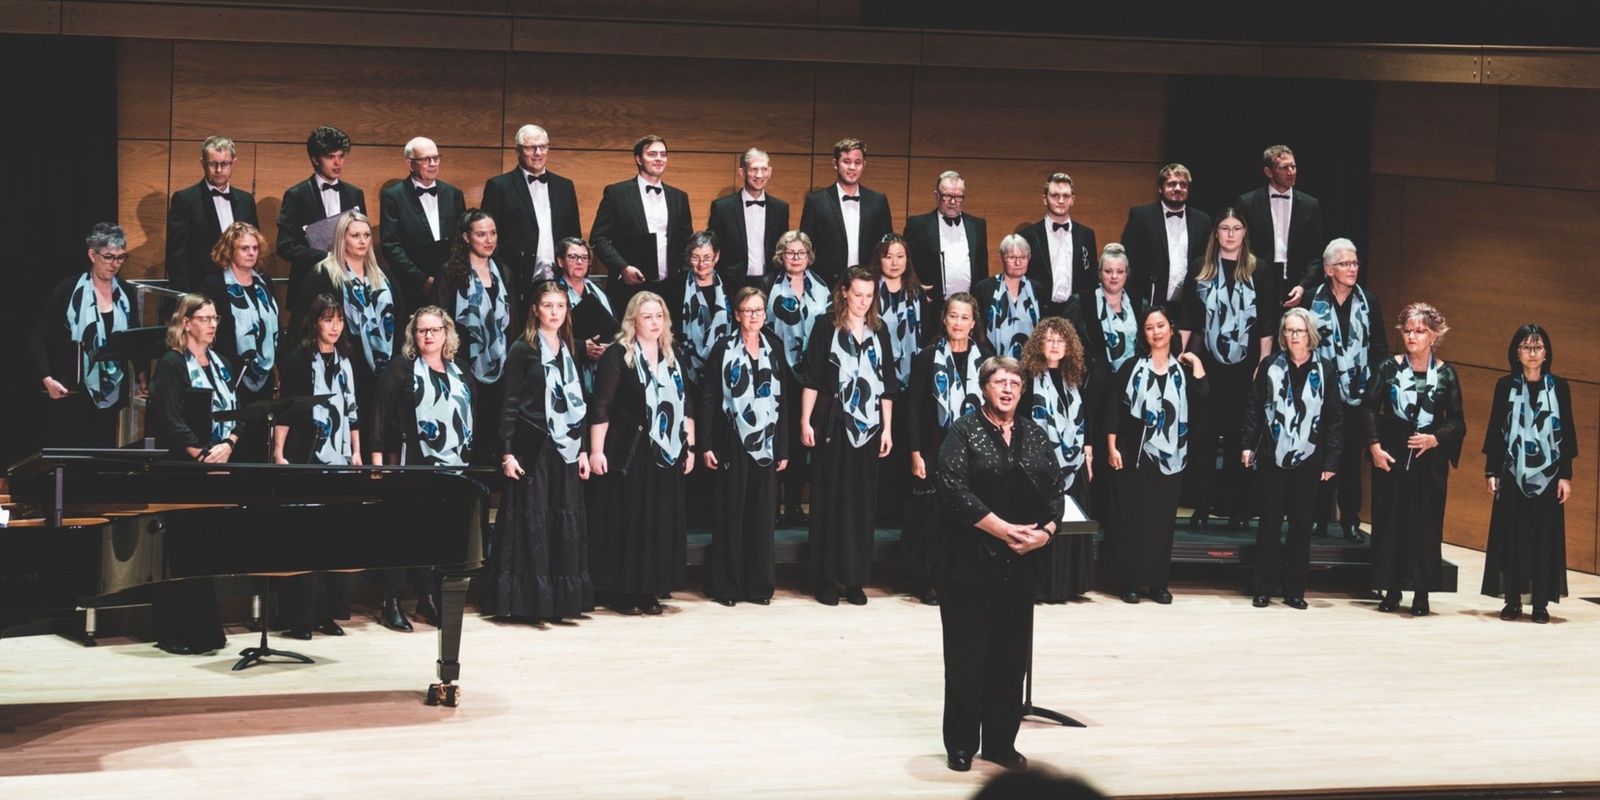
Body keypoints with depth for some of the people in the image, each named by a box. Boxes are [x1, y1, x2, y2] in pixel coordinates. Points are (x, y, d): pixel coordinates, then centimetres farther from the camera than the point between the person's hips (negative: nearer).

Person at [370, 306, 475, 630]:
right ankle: (391, 603, 2)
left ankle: (429, 600, 15)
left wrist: (470, 457, 14)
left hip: (454, 467, 5)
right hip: (412, 466, -5)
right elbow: (381, 414, -4)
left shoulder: (461, 374, 16)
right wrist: (378, 457, -11)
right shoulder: (401, 370, 1)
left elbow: (472, 419, 20)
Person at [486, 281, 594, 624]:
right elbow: (510, 403, -6)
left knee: (566, 523, 4)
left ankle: (560, 599, 10)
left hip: (566, 449, 5)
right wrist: (507, 452, -13)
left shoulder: (568, 352, 14)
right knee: (532, 520, -4)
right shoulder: (523, 349, -3)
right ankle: (530, 600, 1)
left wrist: (583, 449, 10)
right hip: (532, 448, -5)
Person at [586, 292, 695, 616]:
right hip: (627, 452, -6)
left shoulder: (672, 358, 12)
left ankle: (649, 592, 15)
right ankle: (621, 593, 6)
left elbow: (686, 404, 16)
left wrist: (689, 446, 11)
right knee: (626, 520, -1)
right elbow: (600, 406, -11)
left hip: (665, 454, 6)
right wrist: (596, 450, -15)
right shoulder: (618, 355, -7)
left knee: (661, 522, 7)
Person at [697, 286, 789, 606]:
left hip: (766, 444, 3)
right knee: (730, 514, 1)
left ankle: (759, 585, 13)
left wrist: (783, 448, 5)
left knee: (762, 515, 5)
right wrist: (706, 445, -8)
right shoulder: (723, 349, -1)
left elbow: (784, 400, 9)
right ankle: (726, 586, 7)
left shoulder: (775, 349, 8)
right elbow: (708, 398, -2)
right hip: (732, 444, -3)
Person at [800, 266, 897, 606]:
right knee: (830, 498, 0)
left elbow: (888, 384, 10)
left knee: (863, 501, 3)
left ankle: (855, 578, 9)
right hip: (834, 425, -3)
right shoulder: (825, 326, -1)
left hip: (869, 425, 3)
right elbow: (811, 378, -2)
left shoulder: (879, 330, 9)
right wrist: (805, 421, -8)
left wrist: (887, 428, 6)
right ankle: (825, 578, 6)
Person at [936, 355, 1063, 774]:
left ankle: (1001, 741, 17)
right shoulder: (964, 432, -2)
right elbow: (954, 487, -14)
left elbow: (1055, 491, 10)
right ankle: (961, 744, 8)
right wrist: (1003, 529, -18)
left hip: (1021, 563, 4)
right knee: (966, 654, -1)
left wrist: (1046, 530, -10)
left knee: (1011, 654, 7)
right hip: (972, 562, -4)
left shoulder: (1036, 436, 12)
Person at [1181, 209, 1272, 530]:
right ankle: (1202, 504, 7)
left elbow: (1266, 322, 2)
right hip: (1207, 363, 1)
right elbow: (1188, 319, 7)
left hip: (1245, 365, -1)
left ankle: (1238, 507, 8)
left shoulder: (1256, 270, 4)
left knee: (1239, 435, 3)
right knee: (1203, 433, 0)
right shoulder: (1200, 269, 6)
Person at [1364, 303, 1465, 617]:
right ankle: (1391, 589, 11)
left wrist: (1435, 438, -13)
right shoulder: (1388, 368, 2)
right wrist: (1374, 446, -8)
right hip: (1391, 456, 0)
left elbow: (1457, 422, 4)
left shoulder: (1446, 374, 2)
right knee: (1389, 521, 2)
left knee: (1426, 524, -1)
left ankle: (1422, 593, 7)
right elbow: (1369, 408, 2)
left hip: (1430, 459, 0)